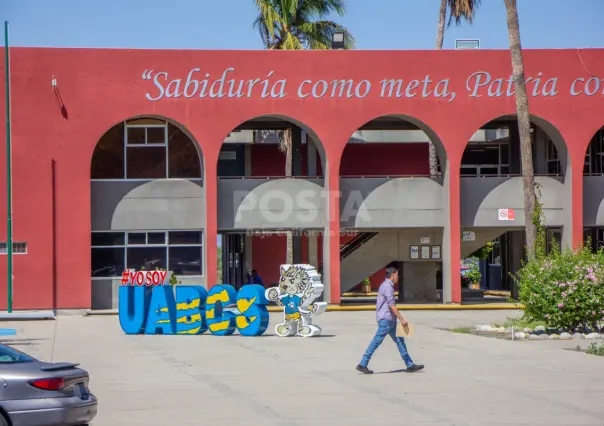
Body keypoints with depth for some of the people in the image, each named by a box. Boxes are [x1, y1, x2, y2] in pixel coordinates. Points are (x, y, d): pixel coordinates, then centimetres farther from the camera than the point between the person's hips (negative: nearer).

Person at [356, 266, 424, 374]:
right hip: (385, 319, -10)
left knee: (399, 341, 9)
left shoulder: (386, 285, 17)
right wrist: (402, 319, -19)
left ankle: (410, 365, 11)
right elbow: (391, 305, -20)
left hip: (390, 320, 11)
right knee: (376, 342, -8)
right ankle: (362, 364, -6)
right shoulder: (388, 286, -14)